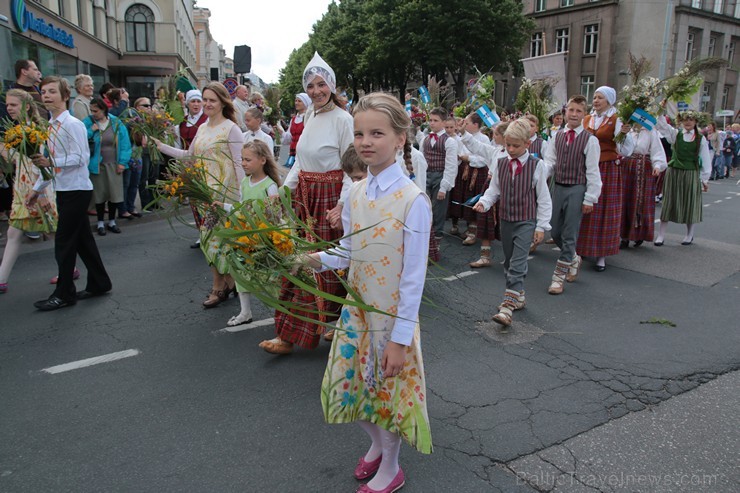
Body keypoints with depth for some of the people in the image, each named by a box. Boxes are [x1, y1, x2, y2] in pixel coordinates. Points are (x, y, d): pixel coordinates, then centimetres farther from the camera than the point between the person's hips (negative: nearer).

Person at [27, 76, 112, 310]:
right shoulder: (51, 126, 13)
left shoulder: (73, 124, -13)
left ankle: (64, 294, 8)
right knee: (82, 239, 14)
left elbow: (81, 158, -20)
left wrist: (51, 162, -27)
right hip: (64, 190, 9)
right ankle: (99, 284, 25)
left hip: (76, 190, -9)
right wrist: (37, 188, 19)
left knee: (64, 242, -3)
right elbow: (51, 162, 19)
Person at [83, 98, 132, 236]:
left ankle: (112, 221, 22)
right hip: (97, 165, 0)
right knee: (100, 194, 5)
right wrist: (91, 130, -17)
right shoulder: (88, 123, -1)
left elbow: (125, 144, -2)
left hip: (114, 165, 1)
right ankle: (100, 223, 19)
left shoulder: (117, 124, -1)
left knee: (115, 193, 5)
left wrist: (122, 162, -8)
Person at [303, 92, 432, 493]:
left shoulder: (413, 200, -19)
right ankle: (377, 444, 47)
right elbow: (349, 250, 8)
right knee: (350, 384, 17)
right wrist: (316, 259, -12)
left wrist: (400, 337, -16)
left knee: (389, 389, 11)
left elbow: (414, 276, -18)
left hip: (393, 315, -6)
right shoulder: (355, 193, -1)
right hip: (357, 308, 6)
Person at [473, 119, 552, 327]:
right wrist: (484, 201, -10)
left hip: (526, 221, -5)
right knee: (509, 262, 15)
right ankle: (518, 296, 33)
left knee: (517, 265, -13)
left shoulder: (536, 165, -9)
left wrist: (541, 226, -6)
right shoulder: (501, 163, 3)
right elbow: (494, 189, 10)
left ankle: (508, 306, -16)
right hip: (506, 219, 5)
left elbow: (544, 198, -6)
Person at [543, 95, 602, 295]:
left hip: (577, 189, -5)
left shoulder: (590, 140, -7)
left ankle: (559, 276, 8)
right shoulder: (557, 136, 6)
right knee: (555, 232, 12)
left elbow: (592, 171, -6)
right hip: (558, 187, 5)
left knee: (569, 235, -1)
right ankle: (573, 259, 39)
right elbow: (550, 160, 6)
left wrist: (590, 199, -9)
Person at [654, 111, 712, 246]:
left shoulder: (701, 139, 2)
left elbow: (706, 160, 3)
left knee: (690, 203, 7)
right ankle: (661, 235, 6)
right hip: (673, 172, 0)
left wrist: (705, 179, 2)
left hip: (691, 174, 0)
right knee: (668, 202, 2)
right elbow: (662, 124, -7)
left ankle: (689, 235, 22)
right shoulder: (675, 134, 3)